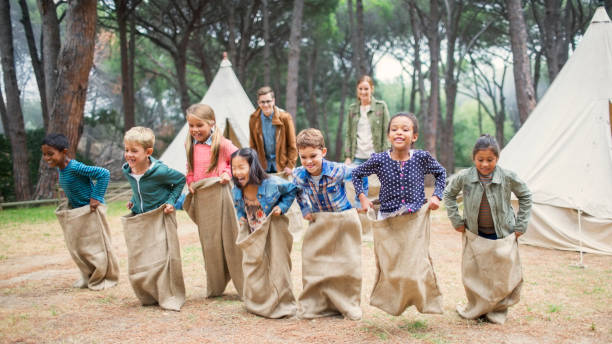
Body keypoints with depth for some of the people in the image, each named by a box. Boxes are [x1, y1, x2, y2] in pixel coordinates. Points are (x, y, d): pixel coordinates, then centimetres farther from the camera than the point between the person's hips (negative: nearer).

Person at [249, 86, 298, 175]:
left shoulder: (285, 117, -7)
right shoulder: (253, 119, 0)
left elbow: (292, 145, -3)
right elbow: (253, 145, 9)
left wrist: (290, 165, -6)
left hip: (281, 165, -2)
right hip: (264, 166, 2)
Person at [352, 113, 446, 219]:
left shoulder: (422, 157, -8)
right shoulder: (379, 160, -9)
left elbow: (440, 173, 10)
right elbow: (356, 173, 7)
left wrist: (436, 196, -2)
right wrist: (362, 198, -2)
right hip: (387, 216, 0)